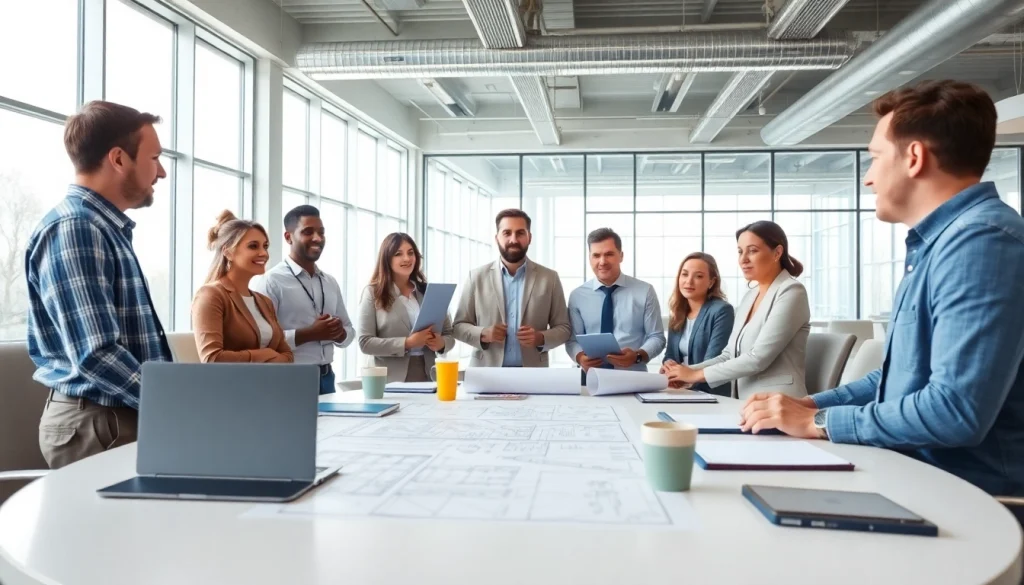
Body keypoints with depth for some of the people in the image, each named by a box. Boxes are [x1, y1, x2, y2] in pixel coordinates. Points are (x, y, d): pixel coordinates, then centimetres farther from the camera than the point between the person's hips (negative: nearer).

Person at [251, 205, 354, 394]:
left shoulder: (330, 283, 11)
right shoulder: (271, 281, -9)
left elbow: (349, 331, 16)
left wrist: (339, 333, -5)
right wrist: (309, 334, -20)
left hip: (326, 378, 6)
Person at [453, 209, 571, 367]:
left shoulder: (549, 278, 3)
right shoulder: (477, 277, 2)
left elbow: (563, 328, 5)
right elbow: (459, 326, 4)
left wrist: (541, 338, -14)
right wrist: (483, 334, -14)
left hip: (532, 373, 0)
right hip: (486, 373, 0)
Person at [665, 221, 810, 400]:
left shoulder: (791, 292, -9)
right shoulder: (749, 297, 14)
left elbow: (758, 358, -17)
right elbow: (729, 355, 12)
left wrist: (697, 375, -13)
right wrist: (689, 371, -4)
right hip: (745, 404, 6)